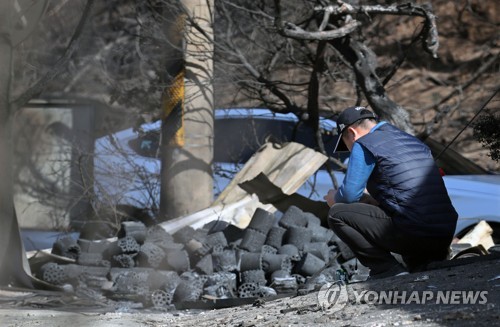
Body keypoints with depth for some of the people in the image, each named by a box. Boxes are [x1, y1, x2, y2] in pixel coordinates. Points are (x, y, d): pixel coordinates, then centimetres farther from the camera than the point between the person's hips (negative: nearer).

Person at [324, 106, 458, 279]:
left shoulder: (364, 144, 0)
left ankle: (388, 270, -5)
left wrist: (335, 198, 20)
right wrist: (371, 199, 36)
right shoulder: (414, 141, 24)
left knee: (337, 214, 2)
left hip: (412, 233, -8)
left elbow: (349, 195, -3)